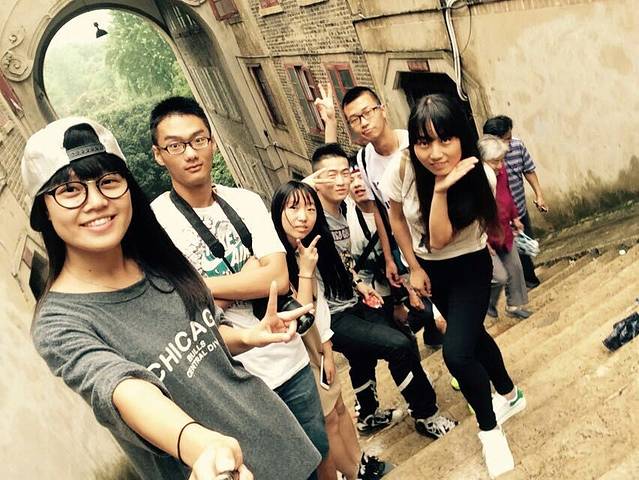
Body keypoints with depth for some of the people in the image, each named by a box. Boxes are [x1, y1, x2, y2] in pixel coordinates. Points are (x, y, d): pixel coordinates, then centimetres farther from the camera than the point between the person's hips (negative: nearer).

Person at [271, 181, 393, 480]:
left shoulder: (310, 249, -1)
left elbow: (320, 304, 4)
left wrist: (327, 351, 3)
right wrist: (305, 271, -27)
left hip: (315, 342, 8)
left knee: (338, 405, 22)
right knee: (328, 419, 11)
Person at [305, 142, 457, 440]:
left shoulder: (343, 211, 5)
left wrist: (359, 284, 5)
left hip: (352, 304, 9)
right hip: (330, 316, -9)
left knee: (364, 358, 26)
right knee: (401, 347, -15)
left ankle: (368, 417, 52)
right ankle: (426, 416, 7)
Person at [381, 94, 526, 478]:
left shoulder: (477, 176, -26)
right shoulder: (402, 171, -23)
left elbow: (440, 238, -32)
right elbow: (398, 219, -4)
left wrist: (442, 188, -40)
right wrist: (414, 267, -2)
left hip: (469, 267, -3)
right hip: (430, 269, 4)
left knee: (456, 352, -18)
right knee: (472, 336, 21)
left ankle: (489, 428, 10)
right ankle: (509, 395, 48)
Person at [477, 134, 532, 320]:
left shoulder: (501, 171, -7)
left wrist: (515, 218, 20)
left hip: (504, 233, 8)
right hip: (484, 238, -8)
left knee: (515, 268, 17)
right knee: (500, 277, -6)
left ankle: (514, 305, 39)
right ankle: (487, 303, 24)